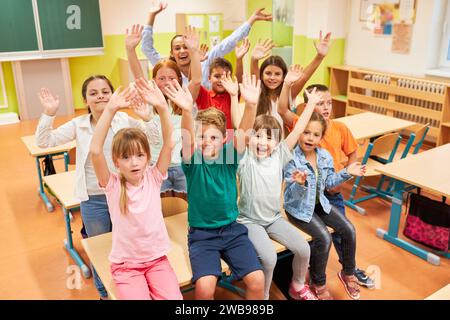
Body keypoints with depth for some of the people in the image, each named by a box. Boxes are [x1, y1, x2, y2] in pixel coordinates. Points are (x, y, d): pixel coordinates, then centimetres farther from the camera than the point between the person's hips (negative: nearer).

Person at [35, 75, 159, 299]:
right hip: (93, 200, 1)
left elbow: (154, 139, -7)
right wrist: (49, 114, -22)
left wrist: (146, 118, -25)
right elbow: (43, 142, -8)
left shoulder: (124, 120, -6)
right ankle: (104, 293, 44)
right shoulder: (78, 124, -5)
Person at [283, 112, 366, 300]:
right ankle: (318, 283, 3)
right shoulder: (292, 159, -22)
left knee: (349, 230, -3)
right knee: (324, 238, -22)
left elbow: (329, 183, 11)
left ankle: (348, 273, 21)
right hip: (298, 207, -7)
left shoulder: (325, 156, -3)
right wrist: (301, 183, -45)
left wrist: (347, 173, -2)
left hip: (319, 203, 7)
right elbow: (294, 195, -23)